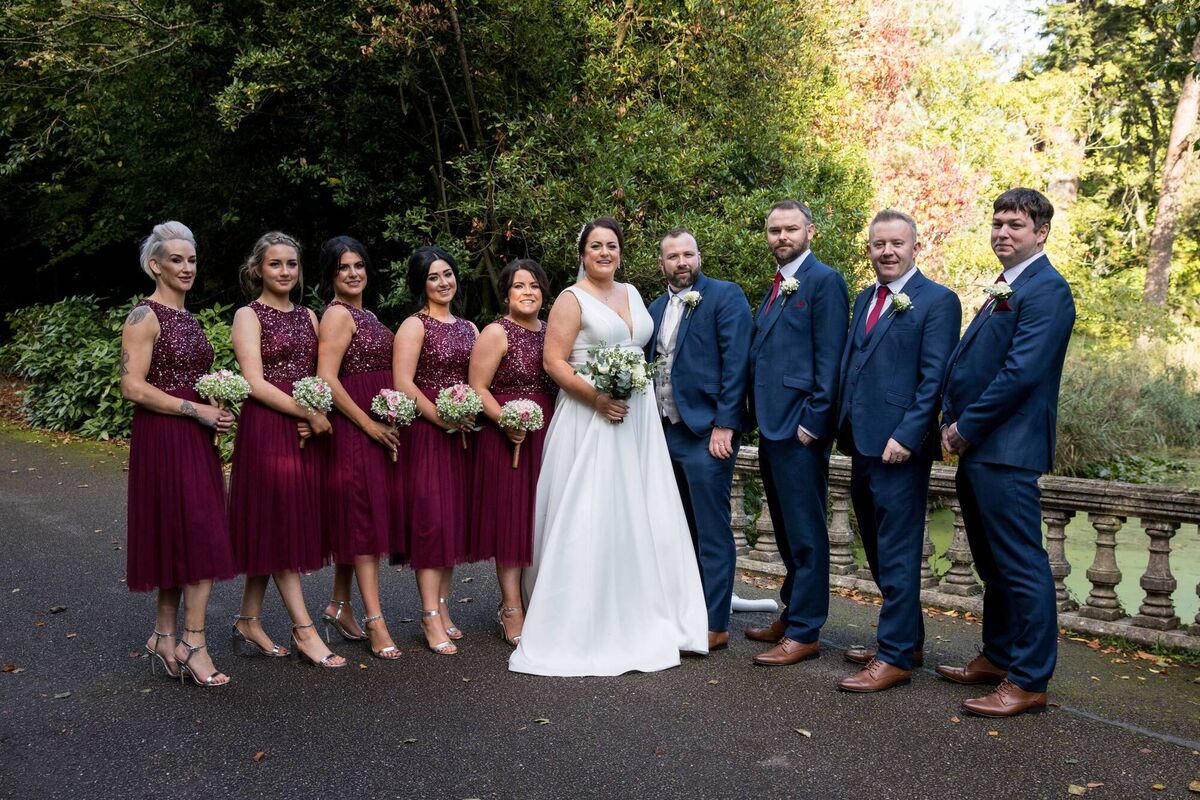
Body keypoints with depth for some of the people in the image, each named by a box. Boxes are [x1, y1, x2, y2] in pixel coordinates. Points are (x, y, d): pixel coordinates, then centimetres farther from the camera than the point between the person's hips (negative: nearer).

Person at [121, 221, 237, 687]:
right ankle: (191, 643, -2)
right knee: (200, 537, -10)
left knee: (182, 538, 10)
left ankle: (165, 638, 19)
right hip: (163, 439, -8)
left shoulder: (187, 318, 16)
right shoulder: (145, 316, -9)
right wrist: (197, 410, -17)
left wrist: (217, 407, 5)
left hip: (194, 438, 8)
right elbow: (133, 388, -16)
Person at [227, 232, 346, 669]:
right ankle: (304, 630, 1)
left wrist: (319, 414, -7)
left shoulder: (308, 316, 15)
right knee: (280, 523, -3)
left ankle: (248, 622, 19)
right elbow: (256, 383, -12)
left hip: (307, 430, 6)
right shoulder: (248, 316, -2)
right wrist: (308, 414, -13)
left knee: (273, 530, 9)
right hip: (266, 428, -6)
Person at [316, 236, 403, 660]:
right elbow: (327, 379, -19)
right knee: (364, 518, -7)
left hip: (377, 426, 9)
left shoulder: (364, 315, 17)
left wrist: (388, 422, 11)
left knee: (356, 518, 14)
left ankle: (339, 606, 25)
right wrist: (369, 424, -18)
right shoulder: (337, 314, -10)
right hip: (354, 429, -9)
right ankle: (375, 623, -3)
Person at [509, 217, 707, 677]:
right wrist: (597, 397, -21)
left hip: (637, 419, 7)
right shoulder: (572, 299, -4)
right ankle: (583, 626, 4)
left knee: (639, 515, 9)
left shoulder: (631, 293, 15)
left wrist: (642, 391, 12)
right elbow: (554, 362, -10)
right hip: (590, 419, -6)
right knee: (589, 520, -6)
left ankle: (640, 619, 21)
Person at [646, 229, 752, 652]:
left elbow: (736, 362, -12)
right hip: (666, 431, 7)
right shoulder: (657, 307, 15)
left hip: (706, 431, -7)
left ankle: (715, 625, 7)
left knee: (711, 532, -2)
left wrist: (724, 424, -18)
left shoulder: (725, 296, -5)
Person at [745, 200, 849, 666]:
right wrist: (759, 418, 12)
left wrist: (812, 421, -17)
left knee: (805, 533, -2)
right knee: (786, 531, 16)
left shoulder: (824, 281, -7)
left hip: (800, 426, -9)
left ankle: (804, 633, 7)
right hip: (771, 425, 9)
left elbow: (829, 359, -13)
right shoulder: (777, 287, 19)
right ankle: (791, 615, 28)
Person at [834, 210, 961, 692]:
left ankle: (895, 657, 6)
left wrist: (906, 436, -18)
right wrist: (844, 428, 11)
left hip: (900, 447, -8)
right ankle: (906, 639, 29)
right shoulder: (864, 300, 17)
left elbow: (934, 378, -12)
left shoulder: (937, 301, -6)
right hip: (862, 443, 8)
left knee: (897, 554, -2)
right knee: (878, 551, 15)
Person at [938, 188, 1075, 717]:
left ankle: (1028, 681, 5)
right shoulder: (1003, 289, 20)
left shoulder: (1046, 290, -10)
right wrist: (952, 423, 5)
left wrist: (967, 426, -13)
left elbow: (1023, 371, -19)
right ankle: (998, 657, 30)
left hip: (1006, 449, -10)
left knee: (1021, 565, -3)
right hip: (976, 448, 10)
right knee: (992, 564, 17)